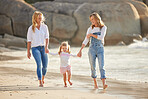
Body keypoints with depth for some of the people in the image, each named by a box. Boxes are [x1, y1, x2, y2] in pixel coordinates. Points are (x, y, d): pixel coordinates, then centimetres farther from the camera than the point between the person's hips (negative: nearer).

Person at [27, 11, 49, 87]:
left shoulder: (44, 27, 3)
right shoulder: (31, 28, -1)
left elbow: (47, 38, -3)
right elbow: (29, 41, 3)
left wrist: (46, 47, -19)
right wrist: (28, 52, 3)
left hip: (43, 47, 3)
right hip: (35, 48, -3)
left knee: (45, 66, 4)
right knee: (39, 64, -21)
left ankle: (42, 78, 34)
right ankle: (40, 82, -22)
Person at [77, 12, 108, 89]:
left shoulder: (103, 28, 1)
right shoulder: (90, 29, 6)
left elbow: (101, 37, -14)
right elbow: (85, 41, 5)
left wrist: (91, 34, -7)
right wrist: (80, 50, -3)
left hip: (100, 49, -2)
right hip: (92, 49, 2)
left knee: (101, 67, -15)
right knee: (93, 68, 4)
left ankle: (104, 84, -27)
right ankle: (95, 84, 19)